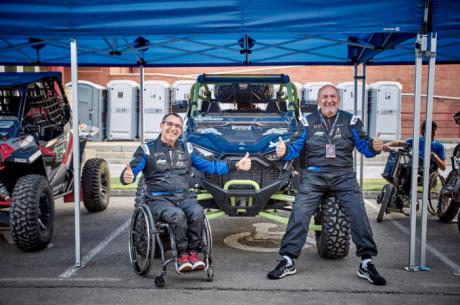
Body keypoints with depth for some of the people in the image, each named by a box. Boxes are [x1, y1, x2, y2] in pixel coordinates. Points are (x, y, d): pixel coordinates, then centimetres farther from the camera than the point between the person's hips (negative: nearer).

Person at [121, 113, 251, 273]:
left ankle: (193, 253, -15)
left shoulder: (187, 149, 15)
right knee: (178, 215, -33)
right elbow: (131, 172, -8)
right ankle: (182, 255, -16)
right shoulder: (146, 149, 3)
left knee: (197, 212, -28)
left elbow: (209, 166, 16)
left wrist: (236, 165, 8)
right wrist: (127, 177, -35)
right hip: (159, 199, -3)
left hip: (184, 197, 3)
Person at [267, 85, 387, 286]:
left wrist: (374, 147, -19)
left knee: (358, 215, -12)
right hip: (314, 177, 0)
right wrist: (284, 151, -20)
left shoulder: (350, 121, 8)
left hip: (344, 177, 0)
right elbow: (296, 147, 2)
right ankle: (287, 261, -1)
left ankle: (367, 263, 0)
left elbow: (363, 146, 4)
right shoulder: (308, 122, 8)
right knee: (298, 215, -11)